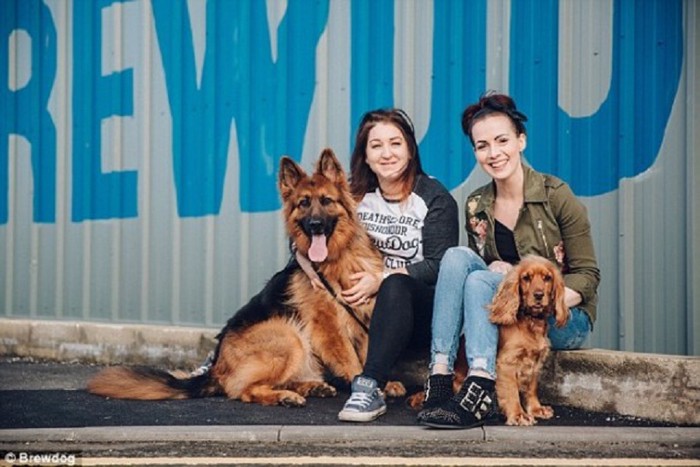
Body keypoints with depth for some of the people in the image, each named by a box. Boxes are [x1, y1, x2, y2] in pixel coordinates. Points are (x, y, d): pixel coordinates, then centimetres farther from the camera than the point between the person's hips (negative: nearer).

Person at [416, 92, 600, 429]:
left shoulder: (556, 195, -8)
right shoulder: (476, 206, 5)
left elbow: (587, 275, -8)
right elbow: (475, 267, 13)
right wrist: (495, 269, -11)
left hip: (565, 317, -4)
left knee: (480, 281, -29)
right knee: (456, 256, -22)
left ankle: (480, 392, -43)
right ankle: (439, 380, -32)